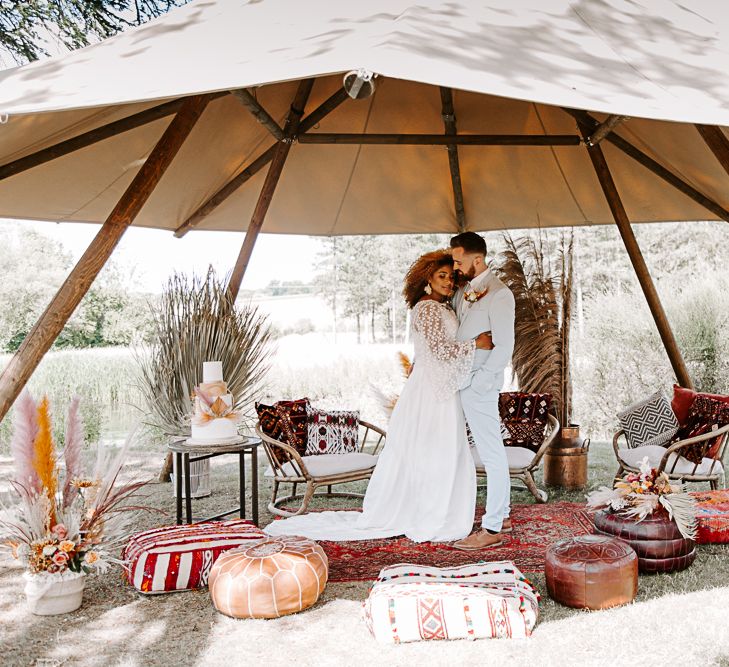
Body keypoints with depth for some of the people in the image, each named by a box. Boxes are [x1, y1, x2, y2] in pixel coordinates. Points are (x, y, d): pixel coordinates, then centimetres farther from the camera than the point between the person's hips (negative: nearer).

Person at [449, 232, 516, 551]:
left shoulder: (498, 294, -14)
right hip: (466, 383, 9)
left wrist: (479, 382, -20)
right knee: (492, 452, 16)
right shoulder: (464, 291, 12)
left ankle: (491, 530, 3)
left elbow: (504, 347, -17)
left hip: (481, 384, -9)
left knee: (492, 455, -3)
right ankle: (501, 515, 27)